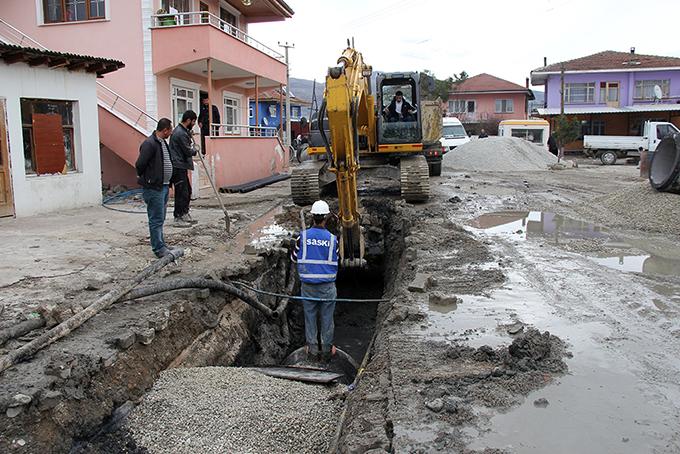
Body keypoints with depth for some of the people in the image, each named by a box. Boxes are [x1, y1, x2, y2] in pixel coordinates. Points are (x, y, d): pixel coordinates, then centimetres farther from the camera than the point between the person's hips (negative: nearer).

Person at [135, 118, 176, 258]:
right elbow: (140, 165, -20)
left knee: (160, 219, 17)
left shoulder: (162, 142, 13)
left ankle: (161, 245, 26)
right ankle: (159, 249, 2)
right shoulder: (149, 144, -18)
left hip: (163, 186, 10)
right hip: (153, 188, -10)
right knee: (156, 219, -4)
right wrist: (144, 178, -3)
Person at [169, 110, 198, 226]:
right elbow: (188, 151, -16)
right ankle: (178, 219, 2)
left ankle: (185, 214, 28)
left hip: (181, 166, 11)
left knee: (187, 191, 17)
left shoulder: (183, 131, 15)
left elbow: (187, 146, 21)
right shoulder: (180, 133, -19)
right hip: (178, 167, -11)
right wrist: (194, 151, 4)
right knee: (181, 193, -5)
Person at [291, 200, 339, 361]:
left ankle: (312, 348, 26)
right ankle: (327, 350, 24)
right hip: (327, 286, -1)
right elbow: (336, 261, 4)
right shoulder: (333, 239, -10)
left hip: (307, 286, 1)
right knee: (327, 318, 12)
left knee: (310, 316, 15)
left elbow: (294, 258, 2)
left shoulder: (303, 236, -10)